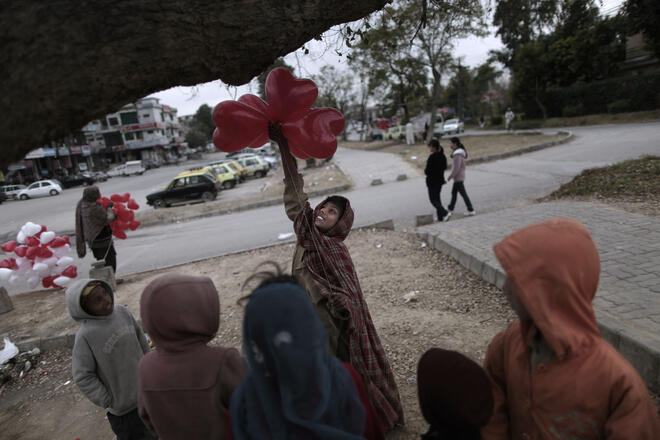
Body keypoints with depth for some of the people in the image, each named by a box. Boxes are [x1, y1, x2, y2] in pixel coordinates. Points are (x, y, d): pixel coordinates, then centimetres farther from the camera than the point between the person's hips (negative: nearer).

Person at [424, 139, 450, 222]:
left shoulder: (432, 157, -20)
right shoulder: (443, 156, 5)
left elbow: (427, 171, -19)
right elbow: (445, 167, 15)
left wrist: (425, 171, 2)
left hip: (432, 181, -8)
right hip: (440, 180, 8)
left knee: (433, 199, 1)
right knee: (437, 198, 18)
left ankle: (445, 213, -14)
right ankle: (440, 217, 20)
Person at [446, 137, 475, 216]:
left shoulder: (457, 154, -21)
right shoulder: (461, 152, 10)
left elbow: (456, 168, -24)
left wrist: (449, 177, -17)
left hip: (458, 177, -10)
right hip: (460, 176, 10)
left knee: (463, 194, -3)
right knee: (454, 192, 18)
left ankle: (471, 210, 2)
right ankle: (450, 208, 30)